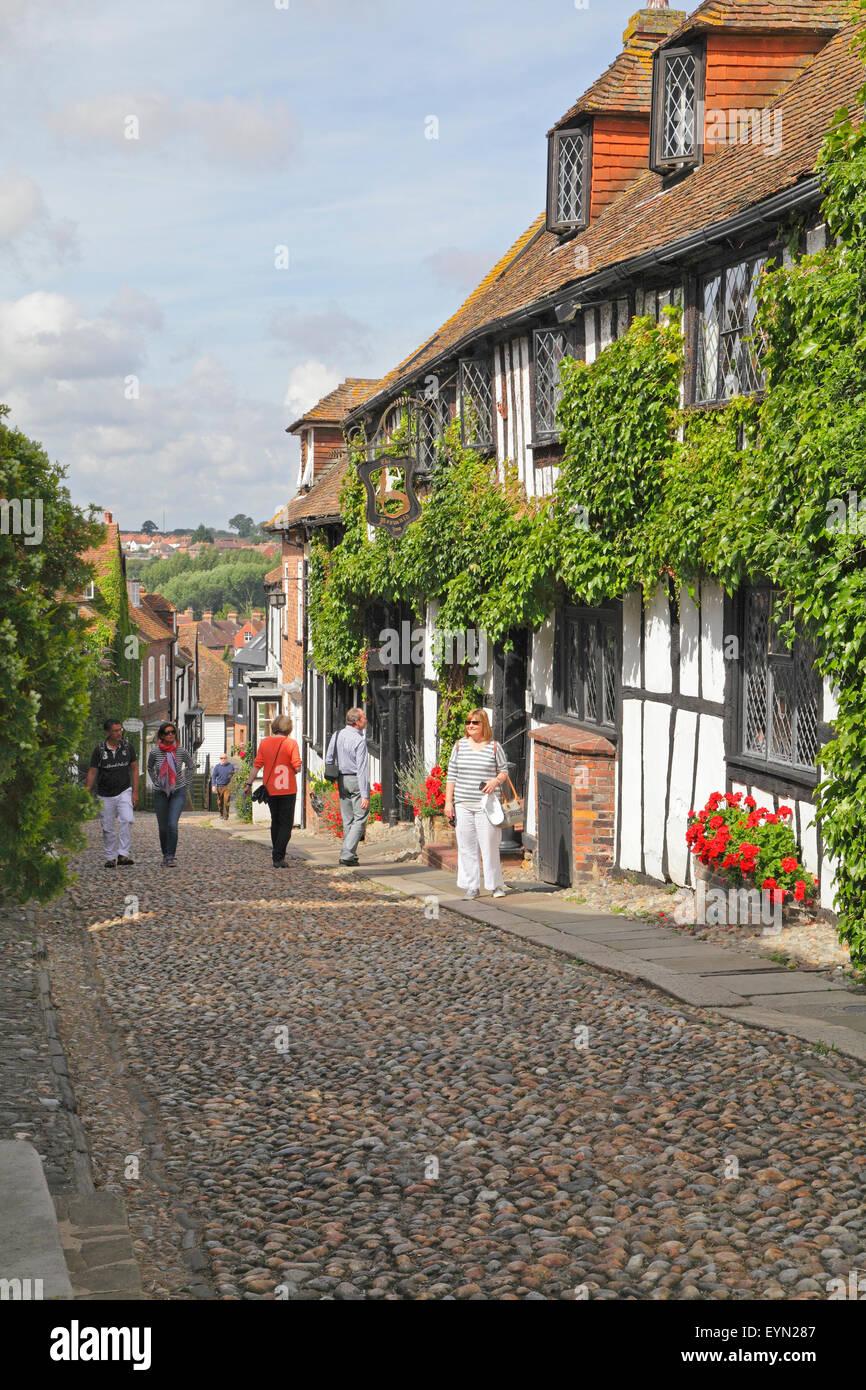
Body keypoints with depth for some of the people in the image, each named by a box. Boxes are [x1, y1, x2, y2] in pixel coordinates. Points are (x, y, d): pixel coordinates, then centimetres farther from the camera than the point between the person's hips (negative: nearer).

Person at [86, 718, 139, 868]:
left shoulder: (128, 746, -2)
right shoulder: (99, 749, -6)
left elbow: (134, 768, 4)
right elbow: (92, 772, 0)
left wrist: (135, 792, -1)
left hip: (124, 792, 0)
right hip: (105, 796, 0)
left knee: (126, 820, -21)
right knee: (108, 829, 5)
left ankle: (123, 854, -21)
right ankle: (110, 858, 19)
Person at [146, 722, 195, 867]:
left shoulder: (181, 751, -6)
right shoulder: (155, 752, -5)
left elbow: (191, 767, 13)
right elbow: (150, 768, 17)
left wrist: (186, 784, 8)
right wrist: (156, 783, 10)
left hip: (178, 792, -1)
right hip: (160, 793, 1)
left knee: (172, 824, -15)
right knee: (163, 827, 4)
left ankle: (171, 856, -7)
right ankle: (165, 854, 23)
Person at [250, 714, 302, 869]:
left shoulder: (264, 743, 0)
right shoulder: (291, 743, -10)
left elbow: (257, 765, -1)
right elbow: (297, 768, -13)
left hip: (270, 789, 4)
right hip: (287, 789, -4)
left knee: (275, 821, 20)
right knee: (286, 824, 0)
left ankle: (276, 853, 27)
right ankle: (279, 857, -10)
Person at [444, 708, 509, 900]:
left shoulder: (493, 746, 3)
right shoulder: (460, 745, 8)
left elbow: (504, 770, 10)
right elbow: (451, 775, 10)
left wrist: (496, 780, -13)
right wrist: (448, 802, 4)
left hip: (486, 805, -2)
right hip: (463, 804, 3)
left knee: (489, 845, -4)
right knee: (466, 846, 2)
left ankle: (496, 885, 8)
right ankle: (472, 886, 9)